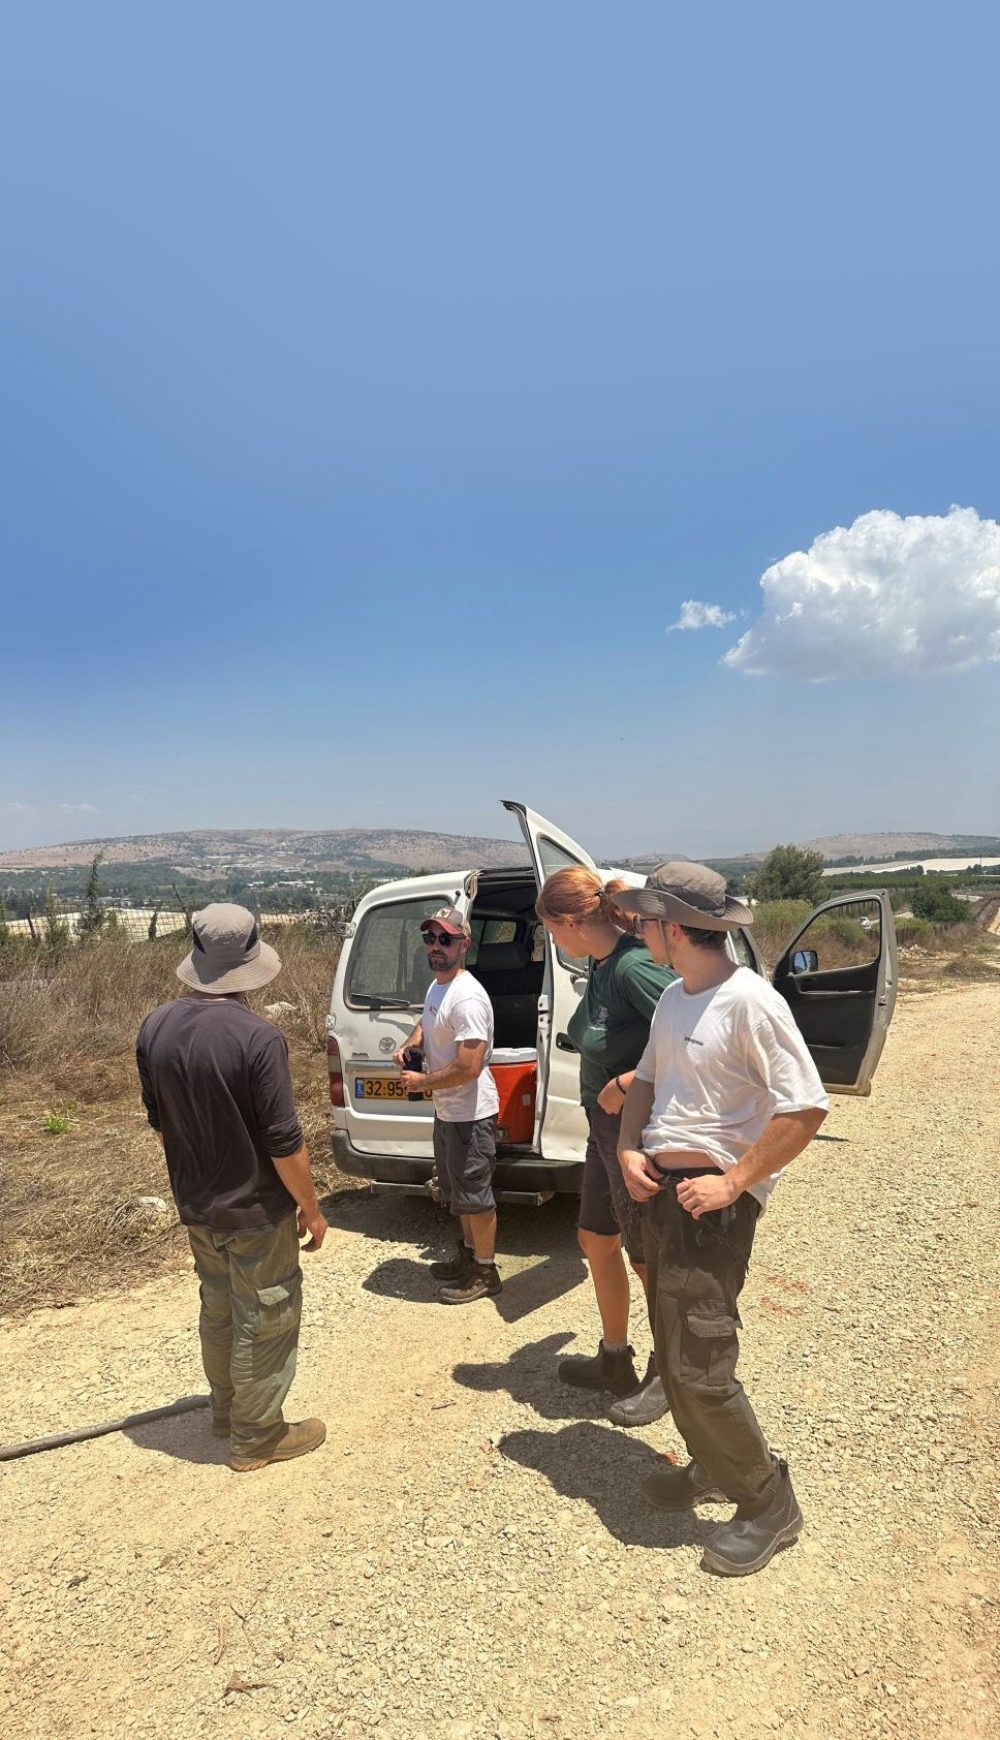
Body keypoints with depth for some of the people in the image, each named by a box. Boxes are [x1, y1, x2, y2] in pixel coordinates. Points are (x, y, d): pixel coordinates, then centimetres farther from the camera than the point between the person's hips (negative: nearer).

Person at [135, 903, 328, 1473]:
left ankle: (226, 1410, 44)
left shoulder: (156, 1029, -6)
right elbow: (284, 1142, -22)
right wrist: (311, 1208, -8)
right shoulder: (257, 1037, -27)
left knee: (218, 1310, 25)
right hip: (256, 1213, -7)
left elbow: (160, 1121, 6)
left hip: (197, 1207, 7)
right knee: (265, 1322, 12)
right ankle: (256, 1436, 27)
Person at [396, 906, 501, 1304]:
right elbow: (427, 1022, 28)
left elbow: (468, 1067, -30)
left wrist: (421, 1082, -17)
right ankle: (469, 1254, 41)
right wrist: (413, 1041, 5)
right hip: (445, 1110, 10)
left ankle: (485, 1272, 19)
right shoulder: (436, 987, 5)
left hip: (470, 1114, -10)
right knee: (457, 1190, 23)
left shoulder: (466, 997, -26)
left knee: (473, 1194, 3)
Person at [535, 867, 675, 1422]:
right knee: (596, 1238, 21)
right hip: (607, 1126, 10)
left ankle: (666, 1377, 32)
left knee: (650, 1260, 9)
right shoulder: (602, 964, 3)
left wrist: (625, 1085, -26)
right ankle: (614, 1360, 40)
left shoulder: (635, 967, -26)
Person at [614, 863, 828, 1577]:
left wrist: (732, 1182, -19)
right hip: (660, 1189, 9)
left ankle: (768, 1504, 17)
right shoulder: (673, 999, 8)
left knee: (698, 1366, -4)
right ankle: (712, 1469, 38)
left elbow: (806, 1108, -20)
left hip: (713, 1198, -8)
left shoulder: (749, 1002, -19)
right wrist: (630, 1150, 3)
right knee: (673, 1351, 18)